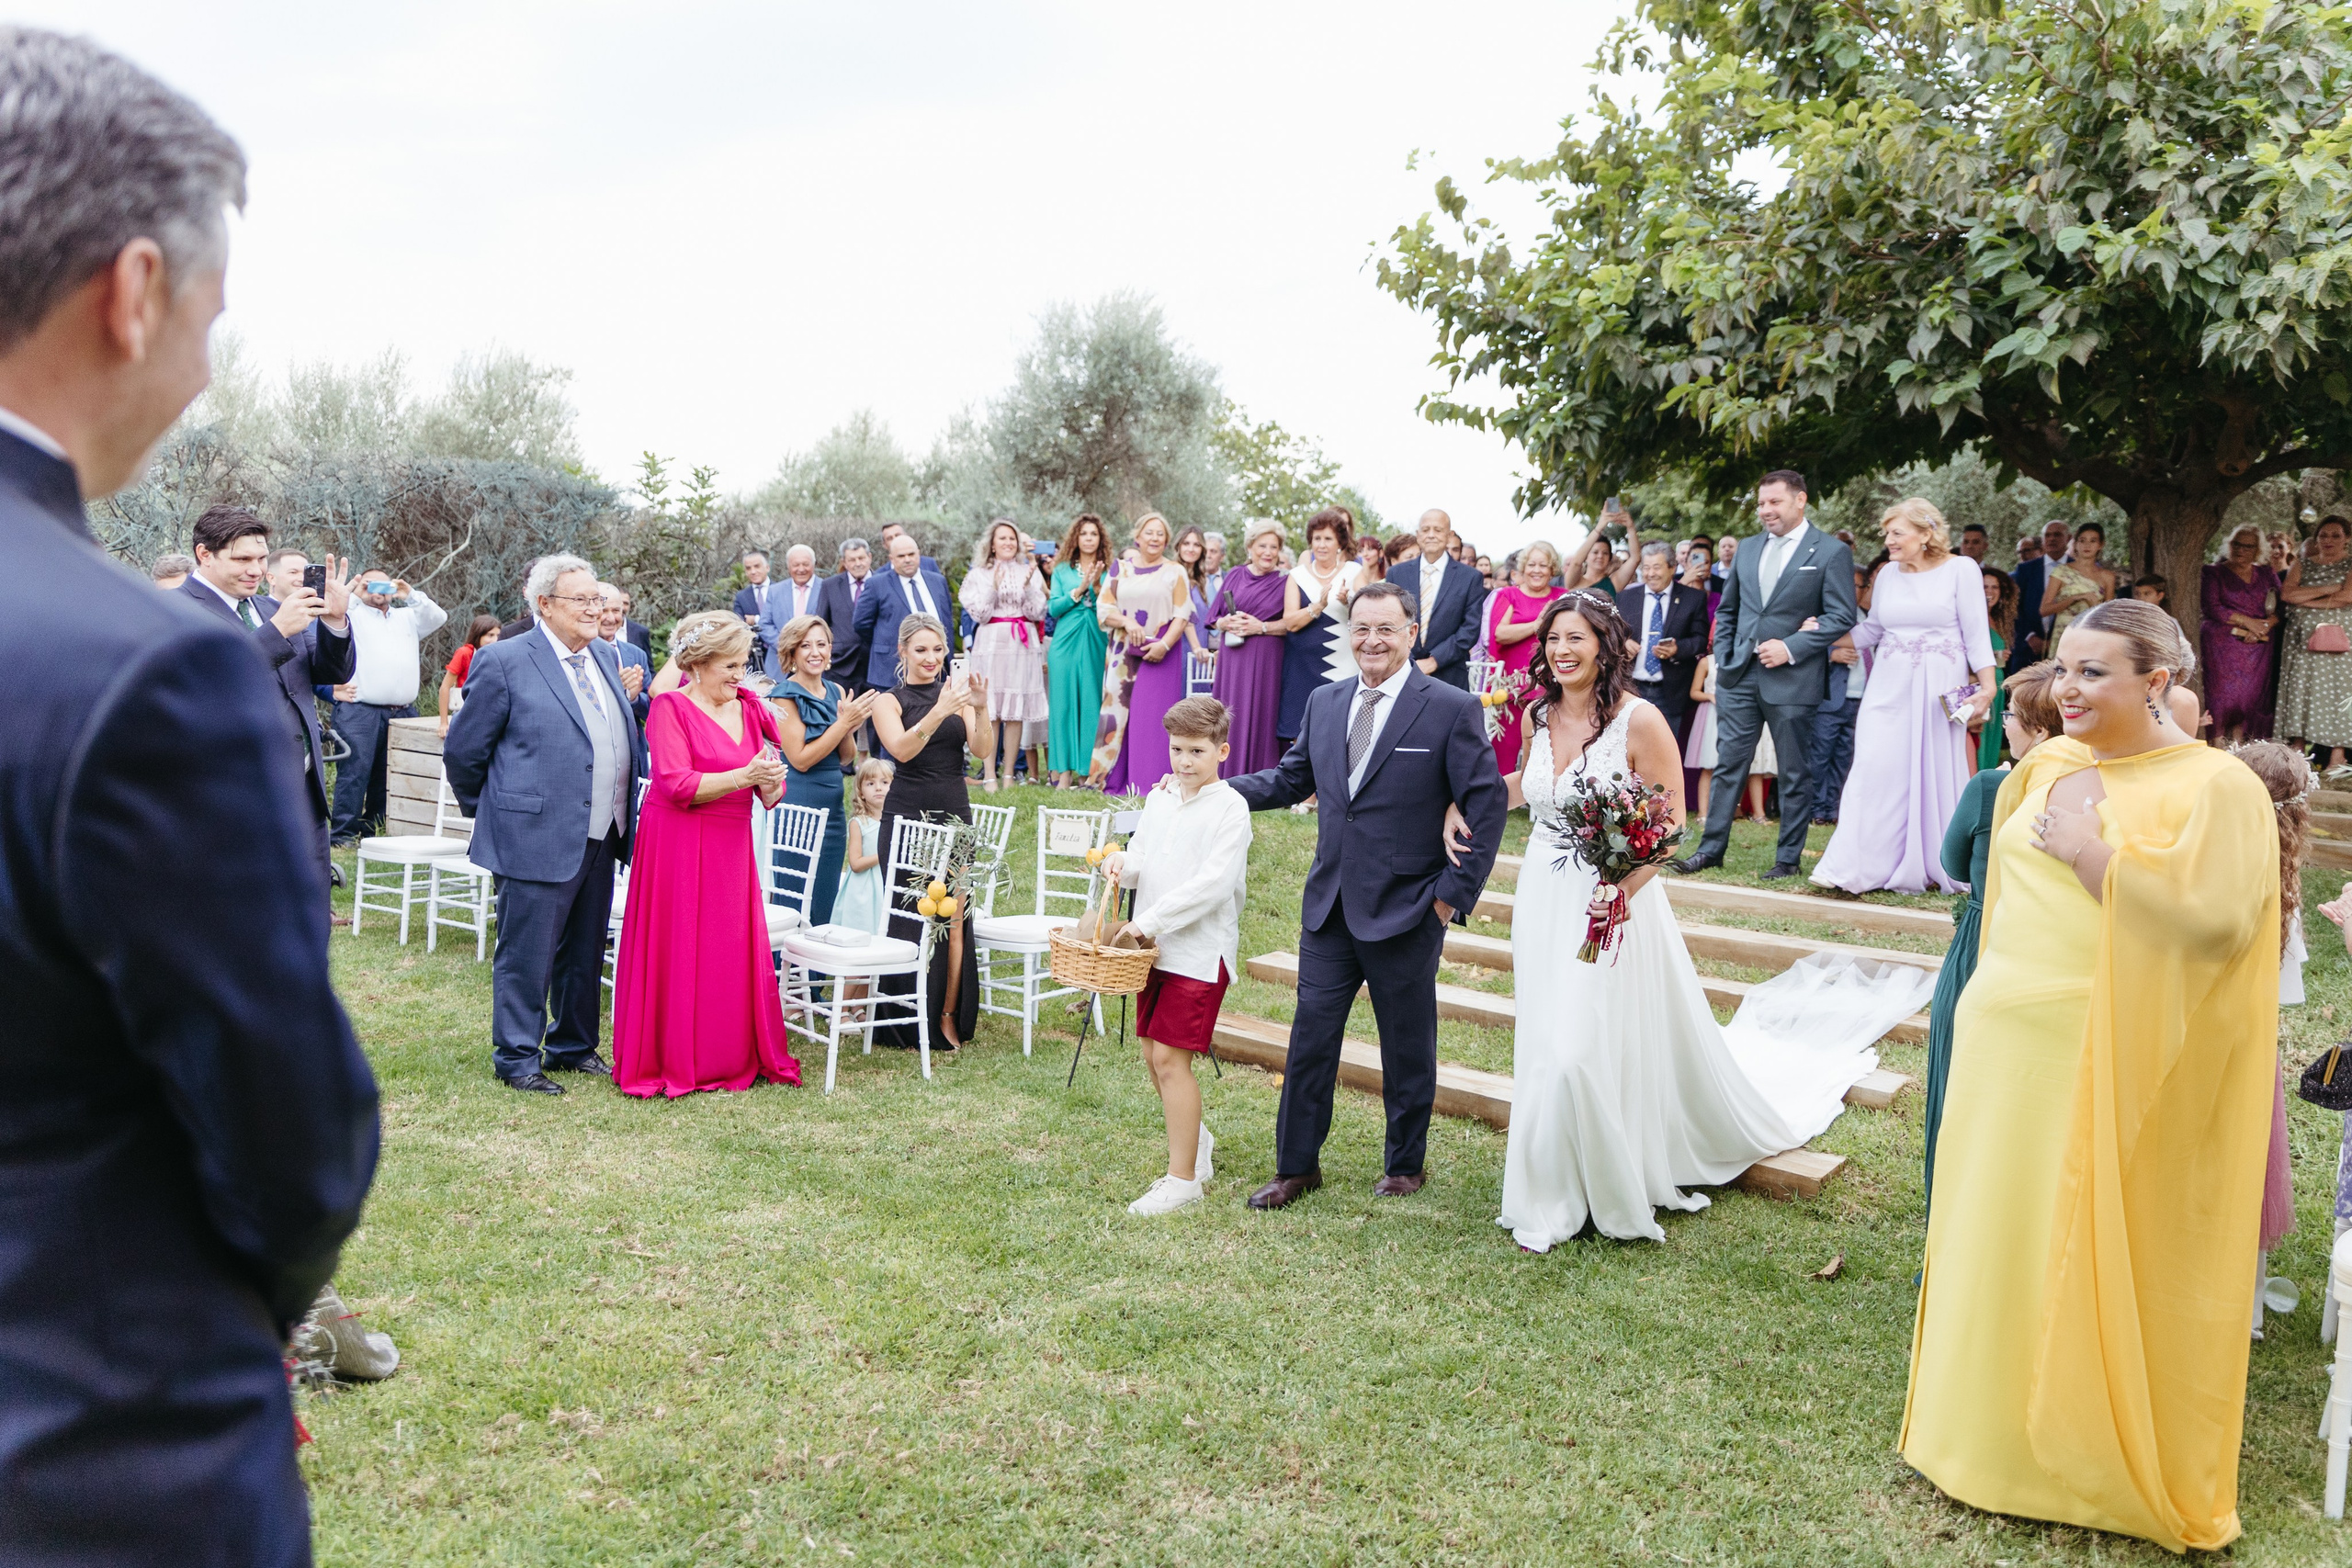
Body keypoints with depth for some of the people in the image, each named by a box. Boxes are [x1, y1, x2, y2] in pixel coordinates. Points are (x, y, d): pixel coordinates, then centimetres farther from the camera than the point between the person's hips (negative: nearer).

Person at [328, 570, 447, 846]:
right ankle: (343, 832, -8)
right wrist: (355, 595, -5)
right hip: (360, 711, -4)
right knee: (355, 771, -10)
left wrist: (412, 595, 2)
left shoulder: (407, 617, 22)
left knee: (388, 775, 7)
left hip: (403, 714, 5)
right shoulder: (353, 615, 9)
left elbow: (438, 617, 10)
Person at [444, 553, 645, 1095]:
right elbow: (462, 751, -3)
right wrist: (496, 813, 6)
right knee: (527, 956, 1)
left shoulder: (606, 658, 12)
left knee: (585, 953, 16)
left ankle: (573, 1046, 31)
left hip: (600, 839, 7)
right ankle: (516, 1058, 14)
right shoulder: (503, 661, -9)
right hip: (537, 838, -7)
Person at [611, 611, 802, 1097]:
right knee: (677, 956, 1)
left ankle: (735, 1058, 19)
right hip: (678, 845, -6)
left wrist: (771, 783, -13)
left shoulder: (749, 710, 11)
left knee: (734, 953, 9)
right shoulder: (670, 707, -7)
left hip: (732, 847, 6)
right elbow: (676, 784, -16)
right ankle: (670, 1063, 11)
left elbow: (770, 794, 10)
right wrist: (743, 776, -22)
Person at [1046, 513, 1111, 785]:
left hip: (1096, 644, 0)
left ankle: (1093, 769, 2)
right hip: (1066, 643, 0)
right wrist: (1079, 590, -7)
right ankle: (1064, 771, -1)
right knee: (1064, 702, -3)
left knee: (1094, 703, -2)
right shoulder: (1062, 570, 11)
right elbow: (1053, 608, 3)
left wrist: (1097, 586, -13)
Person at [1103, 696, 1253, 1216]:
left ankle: (1182, 1180, 3)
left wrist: (1150, 923, -20)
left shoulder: (1230, 808, -12)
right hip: (1155, 948, 7)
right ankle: (1196, 1144, 36)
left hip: (1200, 951, -7)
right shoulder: (1159, 798, 10)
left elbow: (1212, 884, -20)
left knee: (1170, 1058, -8)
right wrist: (1122, 862, -6)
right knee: (1153, 1053, 13)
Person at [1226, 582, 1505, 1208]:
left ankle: (1405, 1165, 30)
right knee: (1310, 1037, 8)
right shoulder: (1324, 703, 7)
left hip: (1406, 912, -4)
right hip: (1329, 905, 4)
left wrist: (1455, 892, -12)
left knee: (1407, 1048, 11)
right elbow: (1291, 779, 17)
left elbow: (1487, 805, -8)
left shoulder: (1452, 709, -9)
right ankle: (1296, 1166, 22)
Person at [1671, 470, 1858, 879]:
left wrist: (1791, 649, -16)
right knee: (1728, 765, 5)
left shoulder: (1831, 553, -2)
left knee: (1794, 774, 4)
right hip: (1739, 676, 5)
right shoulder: (1747, 551, 14)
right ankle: (1711, 848, 12)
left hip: (1793, 679, -5)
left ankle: (1788, 857, 12)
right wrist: (1722, 659, 9)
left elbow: (1842, 618, -8)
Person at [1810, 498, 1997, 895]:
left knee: (1938, 771, 2)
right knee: (1875, 769, -4)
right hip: (1890, 686, 3)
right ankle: (1854, 868, -4)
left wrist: (1987, 686, -9)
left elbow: (1977, 632, -3)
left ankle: (1939, 866, 14)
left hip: (1941, 690, -3)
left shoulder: (1961, 569, -2)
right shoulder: (1888, 573, 10)